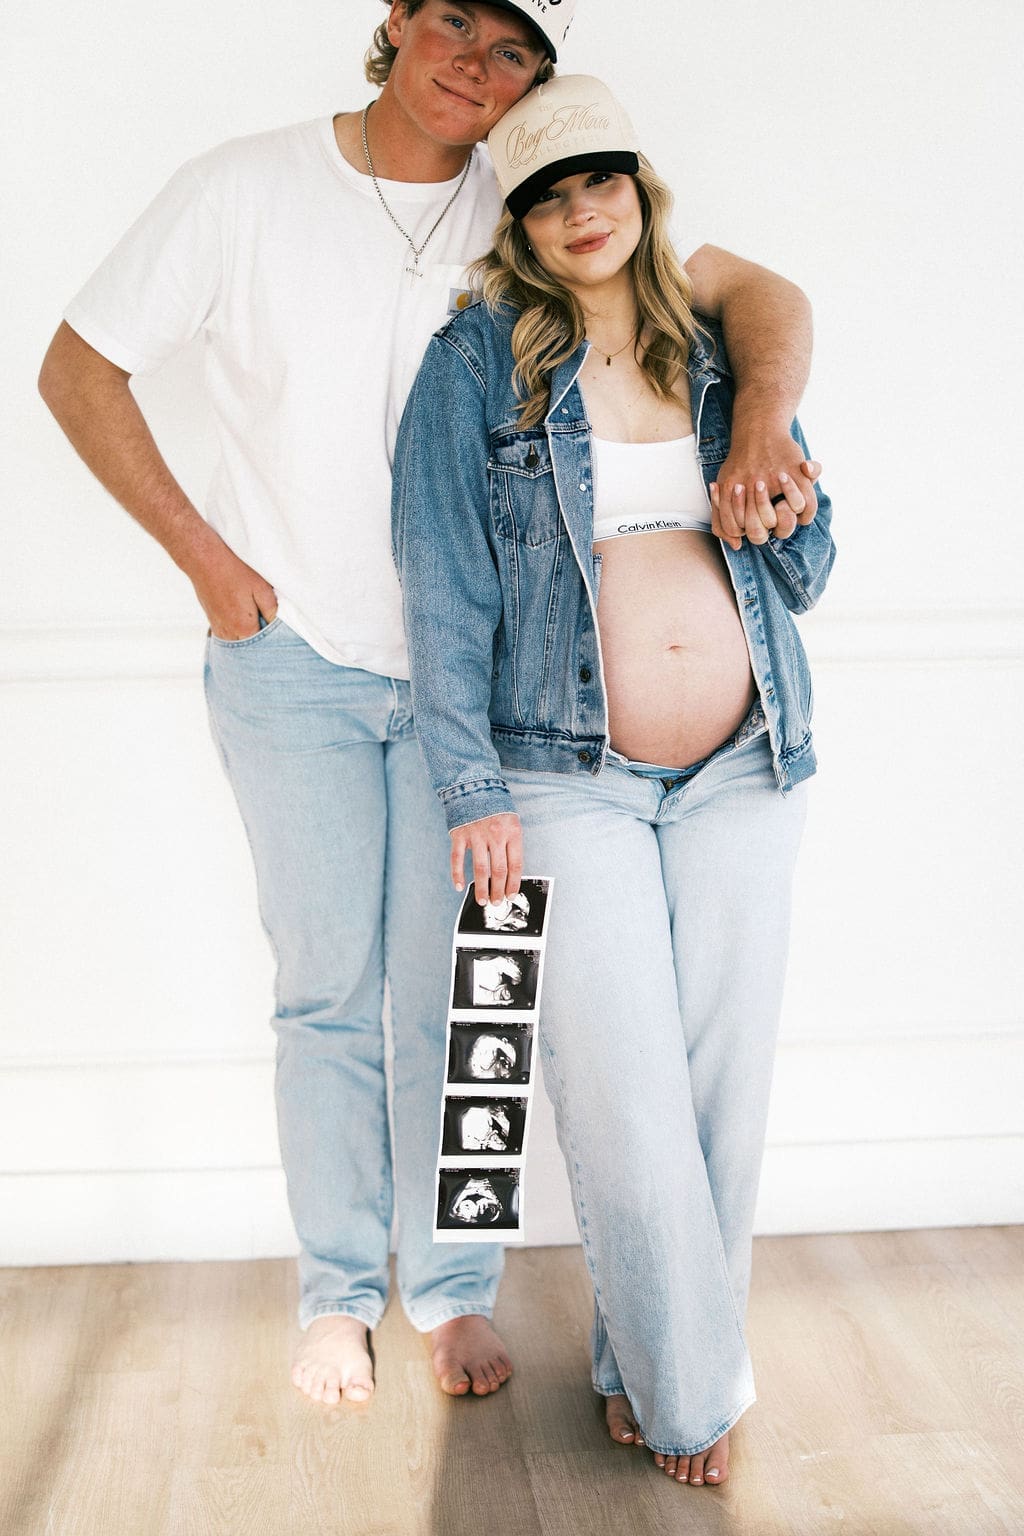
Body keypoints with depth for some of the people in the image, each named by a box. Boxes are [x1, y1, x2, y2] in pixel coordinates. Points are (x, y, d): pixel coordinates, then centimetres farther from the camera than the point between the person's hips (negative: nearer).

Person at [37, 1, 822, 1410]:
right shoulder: (246, 190, -4)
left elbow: (763, 293, -2)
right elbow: (79, 367, 2)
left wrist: (762, 425, -23)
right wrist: (204, 555, -4)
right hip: (290, 657, -1)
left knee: (451, 991, 4)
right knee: (328, 989, 4)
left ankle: (452, 1287, 23)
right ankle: (337, 1290, 22)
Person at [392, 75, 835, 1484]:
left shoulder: (723, 355, 11)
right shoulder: (477, 362, 1)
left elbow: (804, 581, 17)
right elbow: (444, 582, -3)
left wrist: (790, 519, -6)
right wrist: (471, 787, -9)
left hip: (742, 769, 4)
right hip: (573, 779, -3)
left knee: (726, 1079, 7)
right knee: (627, 1099, -4)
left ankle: (659, 1355, 27)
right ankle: (685, 1386, 17)